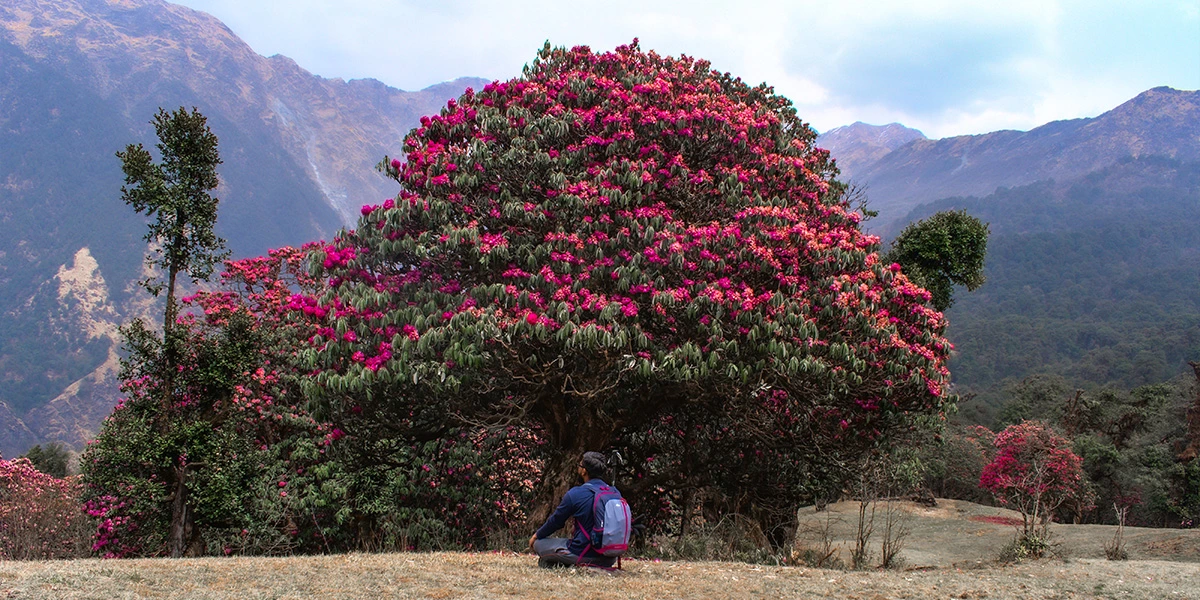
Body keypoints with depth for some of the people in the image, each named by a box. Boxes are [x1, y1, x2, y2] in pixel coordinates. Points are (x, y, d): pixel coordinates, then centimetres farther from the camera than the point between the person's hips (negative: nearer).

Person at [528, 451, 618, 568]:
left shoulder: (575, 494, -12)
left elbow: (555, 521, 2)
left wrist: (536, 536, 22)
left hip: (584, 555, -6)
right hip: (610, 558, 6)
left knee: (538, 544, 10)